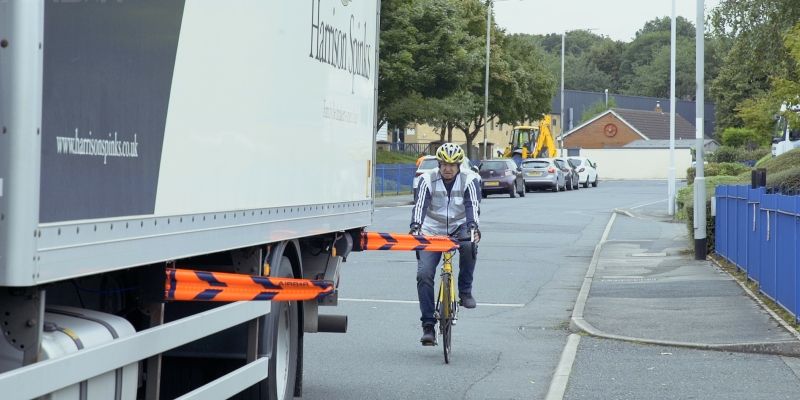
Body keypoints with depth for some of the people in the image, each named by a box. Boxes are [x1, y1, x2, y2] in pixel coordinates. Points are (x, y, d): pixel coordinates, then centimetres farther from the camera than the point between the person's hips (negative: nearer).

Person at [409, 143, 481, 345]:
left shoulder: (469, 180, -10)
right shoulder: (428, 180, -11)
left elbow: (473, 205, -24)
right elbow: (420, 205, -23)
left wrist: (473, 227, -43)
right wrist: (415, 227, -41)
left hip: (459, 228, 0)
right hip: (432, 230, 1)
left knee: (469, 245, -36)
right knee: (424, 274, -15)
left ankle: (465, 291, -16)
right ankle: (428, 325, -8)